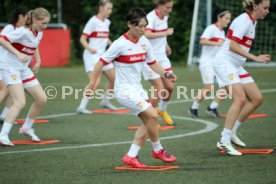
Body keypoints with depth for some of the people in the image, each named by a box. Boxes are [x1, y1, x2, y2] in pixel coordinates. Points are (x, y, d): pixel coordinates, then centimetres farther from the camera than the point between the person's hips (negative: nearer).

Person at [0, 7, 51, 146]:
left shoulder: (39, 33, 3)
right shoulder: (23, 32, -22)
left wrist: (38, 61, 10)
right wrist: (18, 54, -31)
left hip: (24, 69, 8)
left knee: (41, 99, 4)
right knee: (20, 102, -23)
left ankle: (26, 128, 23)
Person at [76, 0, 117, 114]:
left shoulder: (107, 22, 10)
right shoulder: (93, 21, -13)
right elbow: (82, 39, -15)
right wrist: (89, 48, -32)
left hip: (102, 55, 9)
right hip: (92, 56, -8)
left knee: (113, 78, 16)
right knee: (96, 82, -22)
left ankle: (105, 101, 37)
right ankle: (81, 107, -18)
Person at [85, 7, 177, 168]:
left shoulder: (144, 42, 1)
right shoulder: (120, 44, -18)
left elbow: (152, 63, 9)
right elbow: (101, 63, -12)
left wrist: (166, 74, -8)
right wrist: (91, 85, -11)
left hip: (137, 88, 8)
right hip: (124, 90, -8)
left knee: (148, 121, 2)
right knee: (152, 115, -16)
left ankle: (131, 156, 8)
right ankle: (158, 150, 4)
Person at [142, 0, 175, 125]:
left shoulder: (165, 16, 4)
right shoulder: (151, 17, -22)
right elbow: (147, 34, -41)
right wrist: (166, 33, -38)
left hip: (162, 57, 8)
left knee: (169, 87, 7)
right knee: (160, 90, -11)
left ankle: (162, 110, 34)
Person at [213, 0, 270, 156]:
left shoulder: (253, 22, 12)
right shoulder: (244, 20, -17)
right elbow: (232, 46, -26)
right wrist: (255, 58, -29)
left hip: (236, 65, 10)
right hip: (225, 62, -10)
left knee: (257, 98, 5)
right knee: (240, 99, -22)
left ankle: (231, 132, 12)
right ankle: (224, 141, -21)